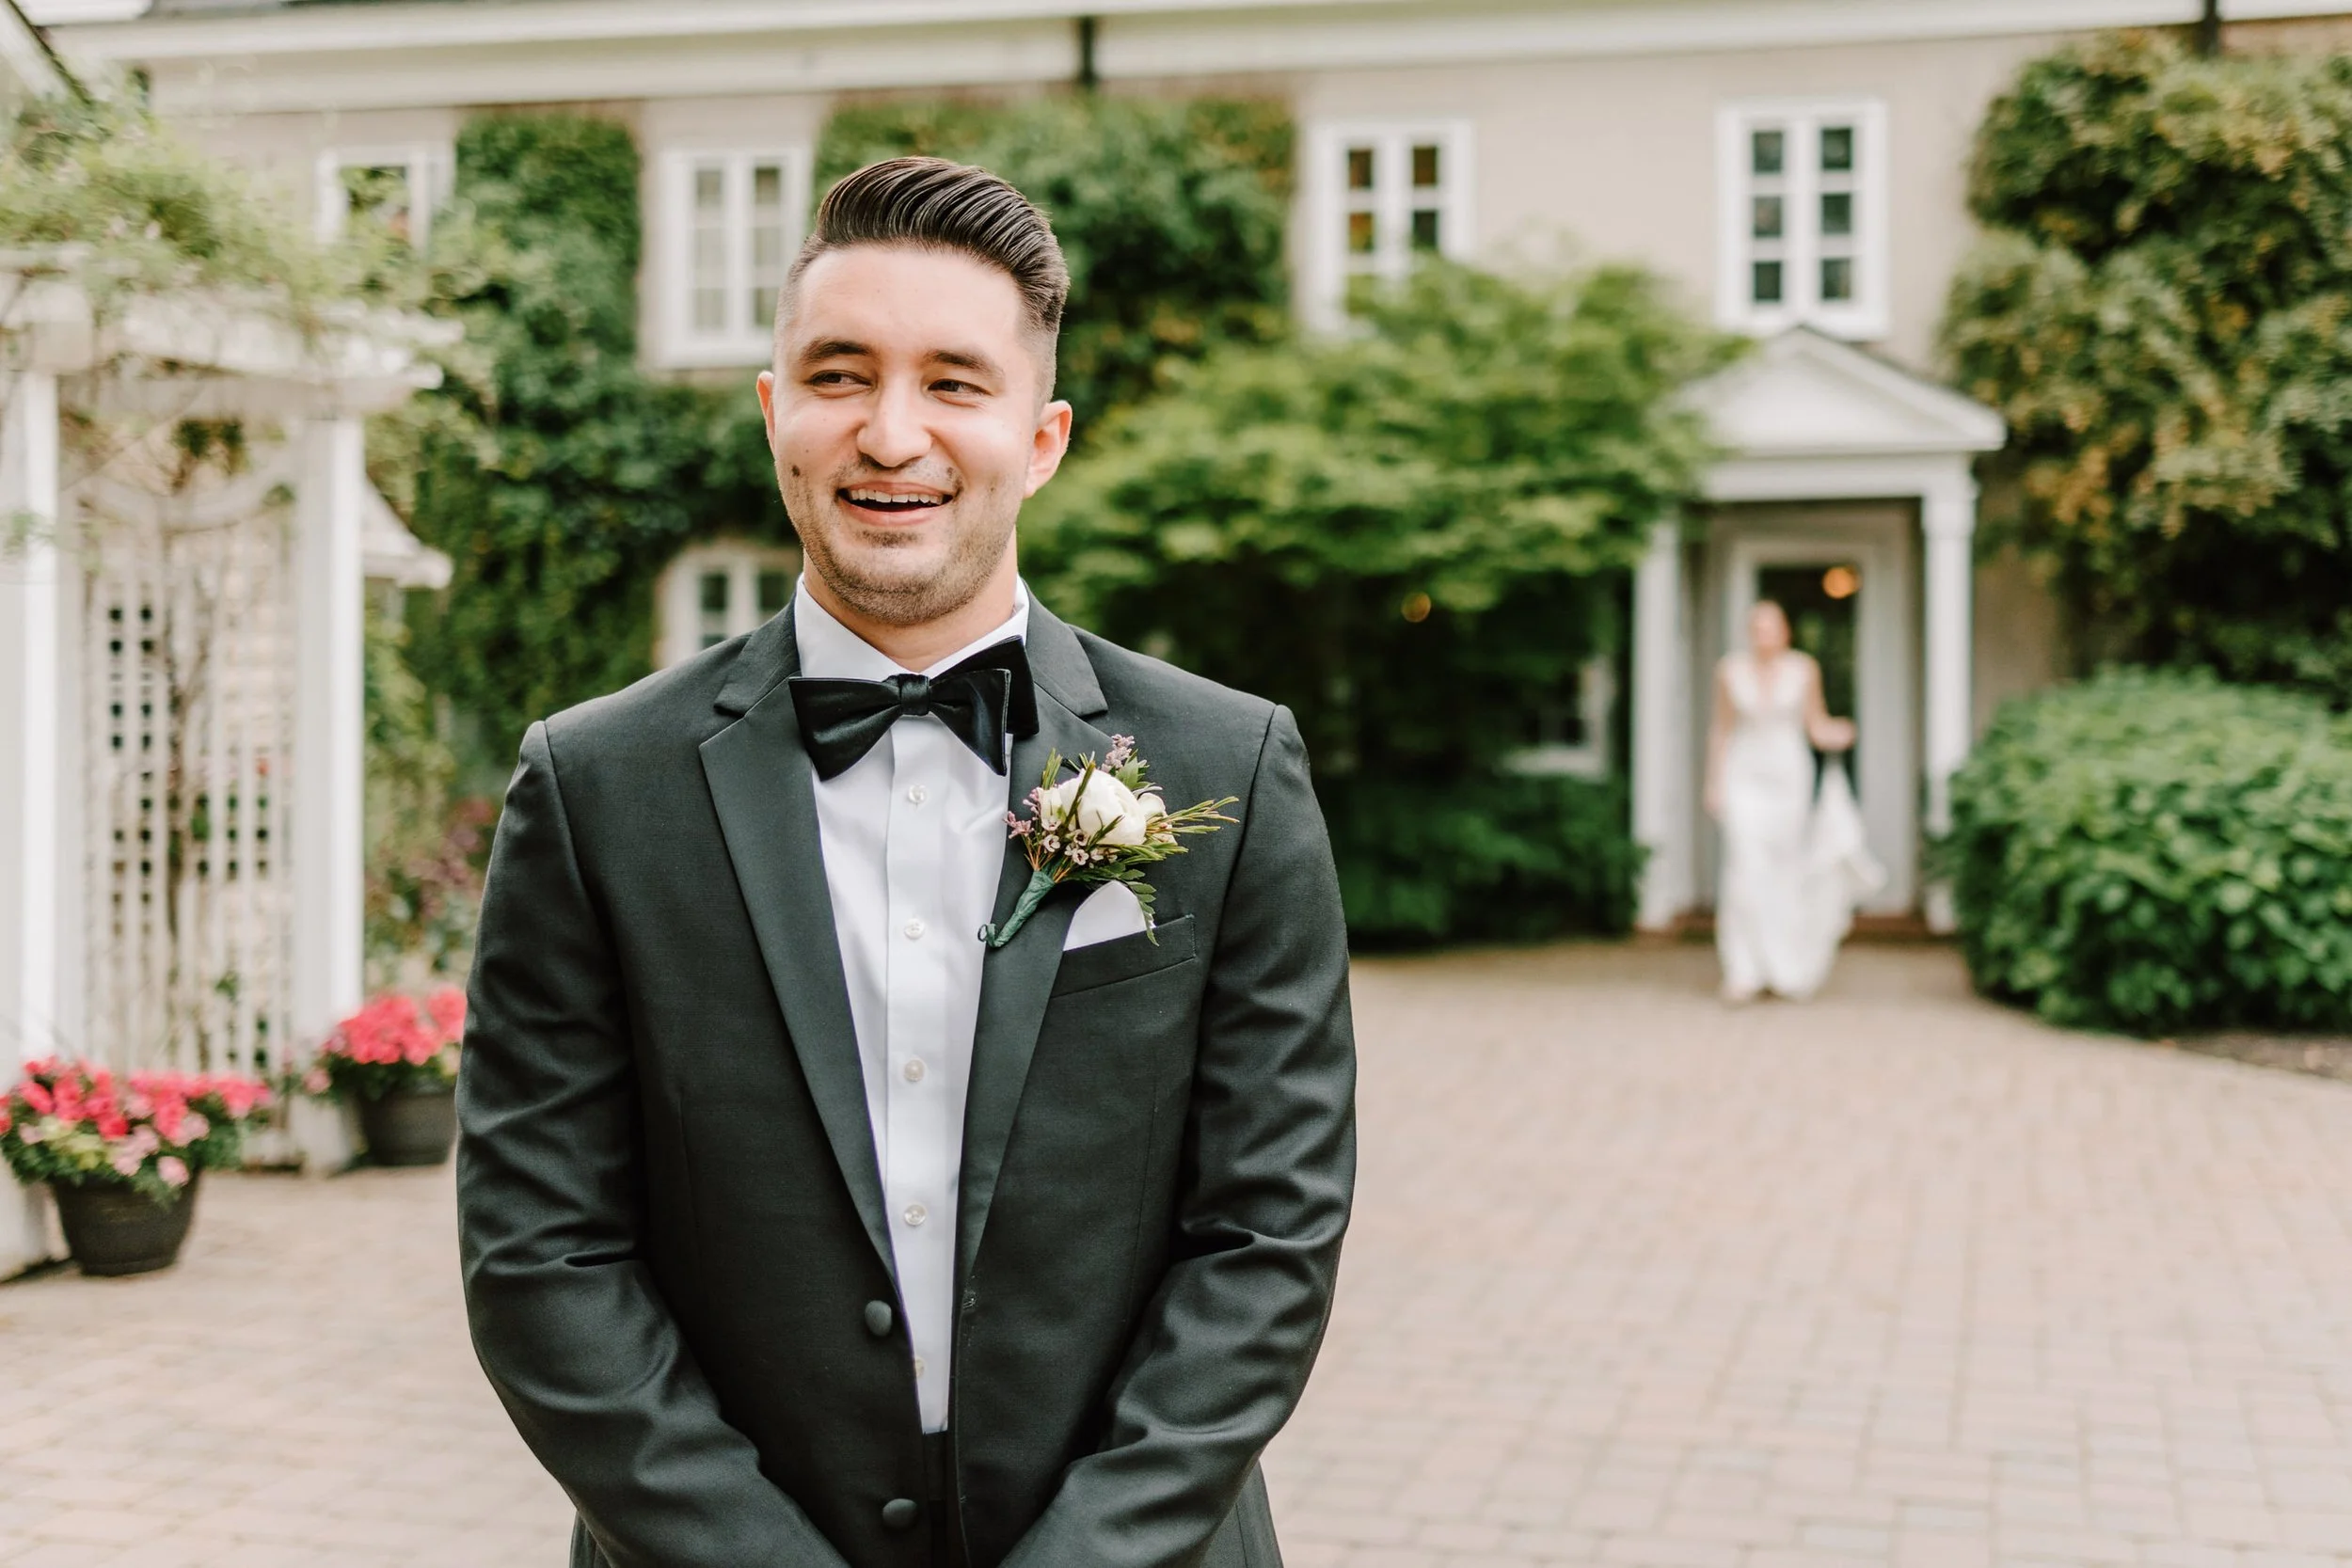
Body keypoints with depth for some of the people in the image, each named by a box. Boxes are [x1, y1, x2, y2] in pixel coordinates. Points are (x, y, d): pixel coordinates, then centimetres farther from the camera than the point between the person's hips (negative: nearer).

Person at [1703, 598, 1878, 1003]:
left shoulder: (1804, 669, -2)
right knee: (1747, 871, -13)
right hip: (1745, 777, -1)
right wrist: (1714, 783, 3)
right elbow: (1721, 730, 5)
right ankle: (1744, 972, -11)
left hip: (1790, 775, 1)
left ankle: (1787, 967, 25)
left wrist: (1837, 736, -16)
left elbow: (1816, 725, 5)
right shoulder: (1730, 670, -2)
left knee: (1788, 874, 7)